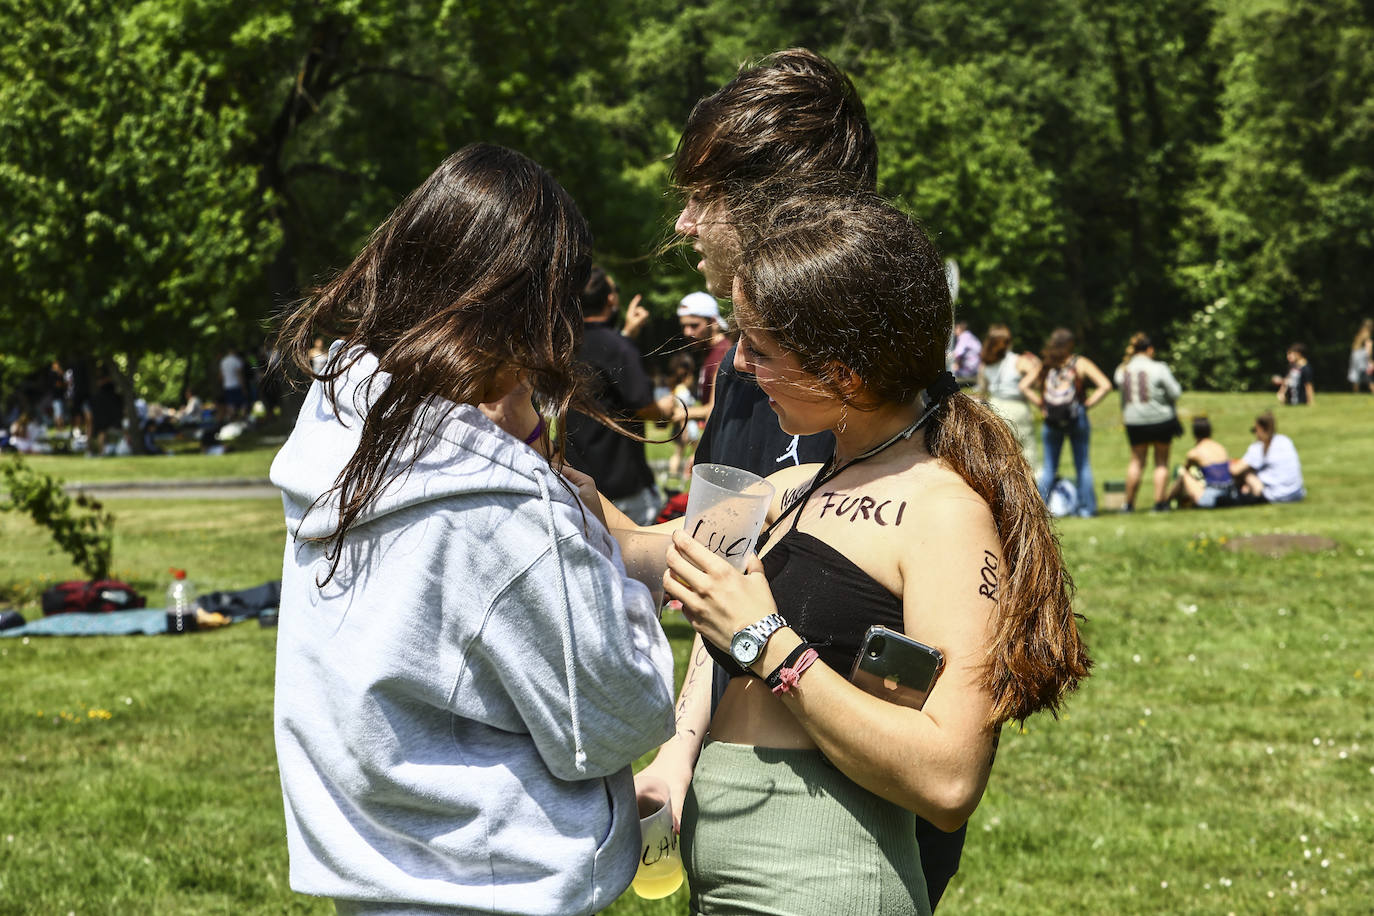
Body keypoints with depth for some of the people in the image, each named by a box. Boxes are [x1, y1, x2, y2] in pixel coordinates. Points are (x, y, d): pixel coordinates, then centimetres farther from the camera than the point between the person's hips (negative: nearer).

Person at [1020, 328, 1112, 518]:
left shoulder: (1045, 365, 6)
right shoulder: (1081, 363, 0)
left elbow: (1024, 385, 6)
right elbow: (1105, 385, -7)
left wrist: (1041, 404, 5)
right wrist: (1087, 403, -3)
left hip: (1051, 422, 2)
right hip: (1077, 418, -2)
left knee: (1049, 467, 8)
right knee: (1082, 465, 6)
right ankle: (1087, 507, 4)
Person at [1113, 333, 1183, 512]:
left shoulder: (1122, 370, -1)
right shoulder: (1158, 368, -13)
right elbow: (1175, 393, -10)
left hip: (1134, 422, 3)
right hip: (1161, 420, -3)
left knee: (1136, 461, 15)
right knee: (1162, 462, 8)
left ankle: (1129, 503, 15)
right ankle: (1160, 502, 5)